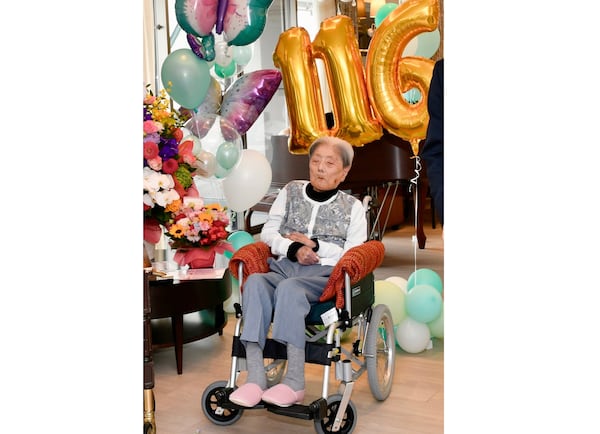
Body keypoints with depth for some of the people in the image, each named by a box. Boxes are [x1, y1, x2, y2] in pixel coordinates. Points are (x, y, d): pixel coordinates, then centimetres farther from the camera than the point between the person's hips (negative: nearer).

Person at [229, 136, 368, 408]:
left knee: (289, 287, -37)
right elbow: (267, 232, 15)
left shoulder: (353, 207, 15)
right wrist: (293, 249, -3)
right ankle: (255, 378, -38)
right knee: (255, 281, -33)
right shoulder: (290, 191, 22)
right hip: (284, 267, 3)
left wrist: (316, 246, -5)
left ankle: (294, 383, -35)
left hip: (325, 275, -3)